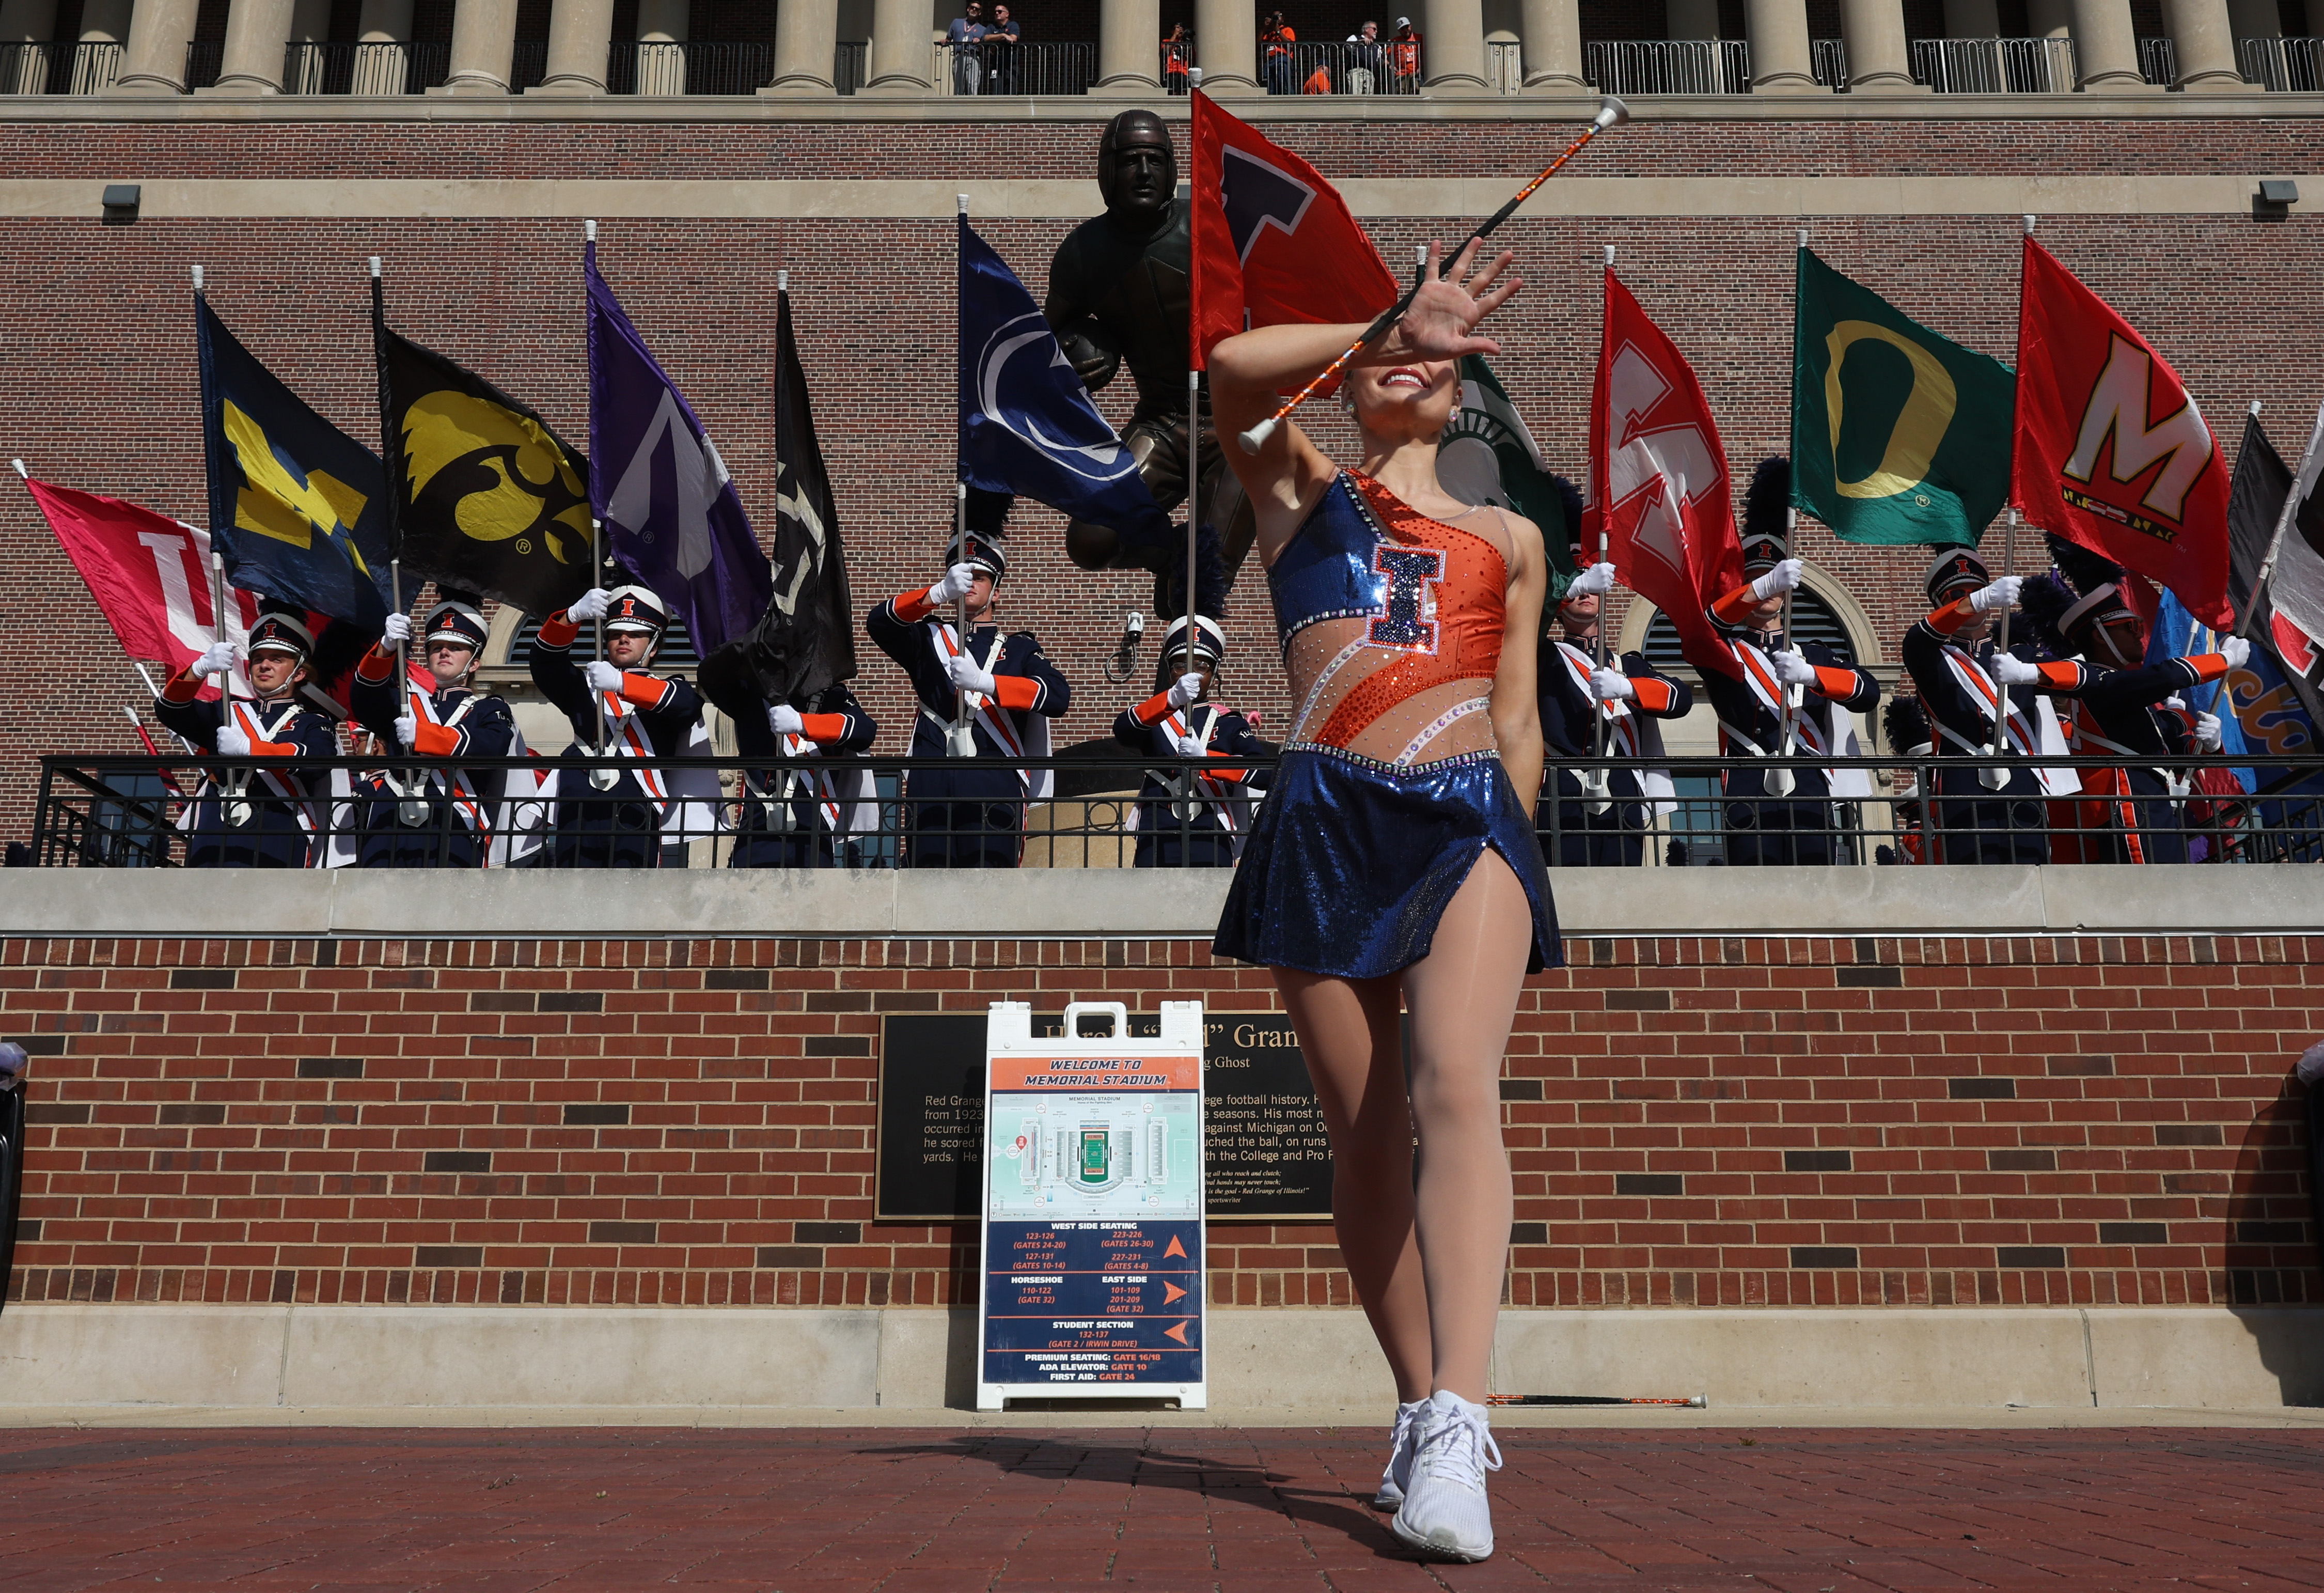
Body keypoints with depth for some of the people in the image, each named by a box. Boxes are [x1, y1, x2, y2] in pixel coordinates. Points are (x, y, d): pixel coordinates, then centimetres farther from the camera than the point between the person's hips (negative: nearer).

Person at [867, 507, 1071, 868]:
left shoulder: (1019, 648, 17)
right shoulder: (927, 639, 22)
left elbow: (1058, 696, -2)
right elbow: (880, 622, 0)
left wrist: (984, 681, -15)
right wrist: (940, 592, -17)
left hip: (994, 796, -1)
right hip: (930, 790, 1)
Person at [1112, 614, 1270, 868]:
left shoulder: (1228, 722, 13)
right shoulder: (1153, 716, 14)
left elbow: (1263, 773, -2)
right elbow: (1123, 730, -11)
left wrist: (1205, 758, -16)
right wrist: (1173, 698, -27)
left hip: (1211, 847, 0)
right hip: (1157, 846, 0)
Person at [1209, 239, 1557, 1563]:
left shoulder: (1510, 539, 22)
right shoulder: (1300, 488, 19)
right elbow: (1235, 369, -1)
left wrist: (1516, 842, 13)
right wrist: (1398, 322, 1)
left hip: (1466, 816, 0)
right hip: (1325, 820, 0)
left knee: (1458, 1089, -22)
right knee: (1366, 1131, 2)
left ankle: (1456, 1425, -29)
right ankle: (1422, 1409, 15)